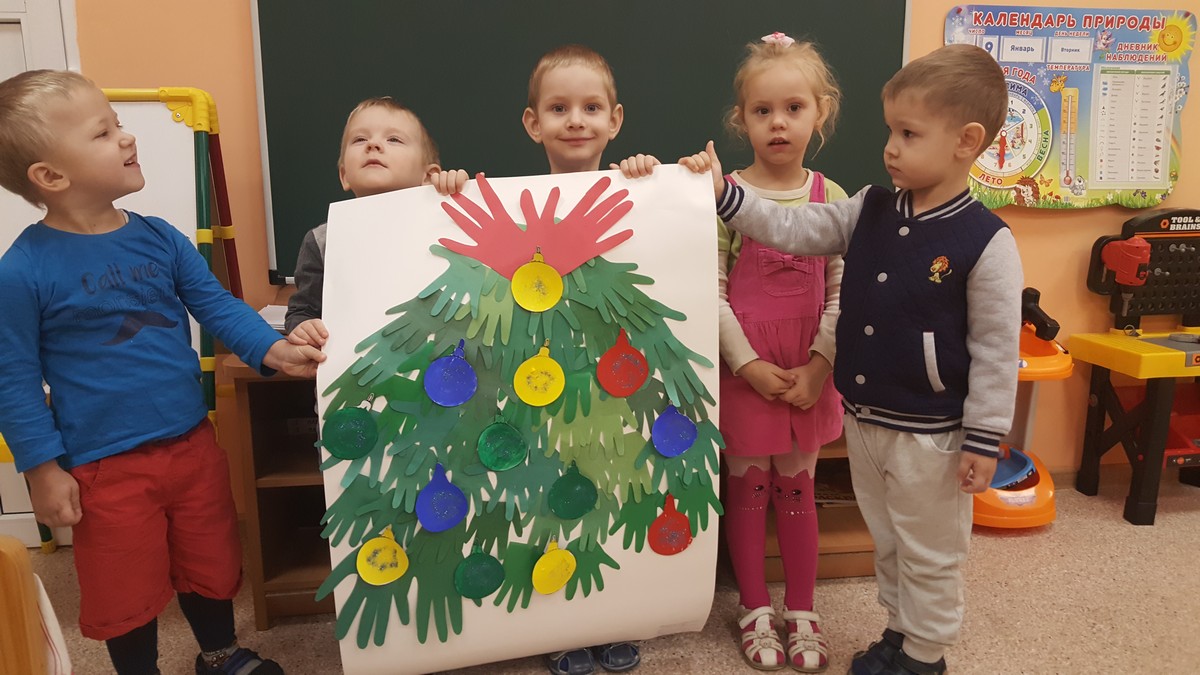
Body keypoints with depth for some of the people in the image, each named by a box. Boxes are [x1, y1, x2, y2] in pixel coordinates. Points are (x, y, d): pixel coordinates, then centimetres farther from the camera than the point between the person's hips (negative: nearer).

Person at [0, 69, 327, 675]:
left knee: (211, 564, 21)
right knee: (126, 594, 14)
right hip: (106, 470, -4)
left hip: (192, 443, 5)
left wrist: (272, 349, -13)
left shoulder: (160, 238, -2)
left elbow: (216, 304, 3)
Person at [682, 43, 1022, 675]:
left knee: (930, 553, 14)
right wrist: (723, 192, -13)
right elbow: (789, 229, -2)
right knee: (886, 541, 23)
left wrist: (984, 441, -12)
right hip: (863, 420, 6)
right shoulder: (870, 211, -1)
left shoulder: (986, 242, -17)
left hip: (930, 433, -6)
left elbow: (996, 351, -14)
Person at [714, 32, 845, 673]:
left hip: (807, 373, 2)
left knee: (796, 488, 14)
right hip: (742, 367, -2)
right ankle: (756, 609, 28)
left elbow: (841, 293, -1)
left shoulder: (832, 198, 0)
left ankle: (802, 611, 30)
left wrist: (819, 366, -10)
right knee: (748, 487, 10)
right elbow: (712, 291, -9)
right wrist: (748, 363, -13)